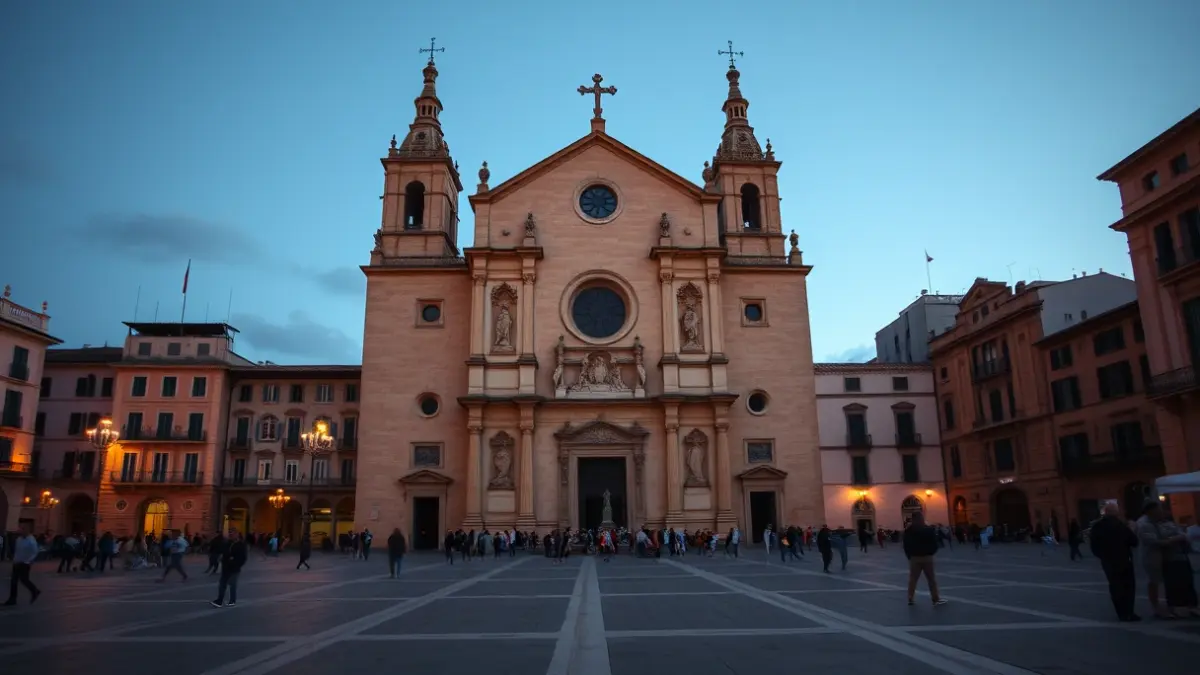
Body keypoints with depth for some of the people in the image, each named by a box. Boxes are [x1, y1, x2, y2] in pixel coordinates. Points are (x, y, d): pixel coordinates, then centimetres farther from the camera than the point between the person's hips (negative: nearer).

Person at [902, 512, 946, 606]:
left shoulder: (908, 530, 3)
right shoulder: (929, 529, -7)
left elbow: (906, 545, 3)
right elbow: (934, 544, -6)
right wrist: (931, 553, 9)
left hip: (914, 557, 3)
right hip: (927, 557, -3)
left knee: (913, 578, 7)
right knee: (931, 578, 3)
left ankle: (910, 599, 7)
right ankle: (936, 599, 5)